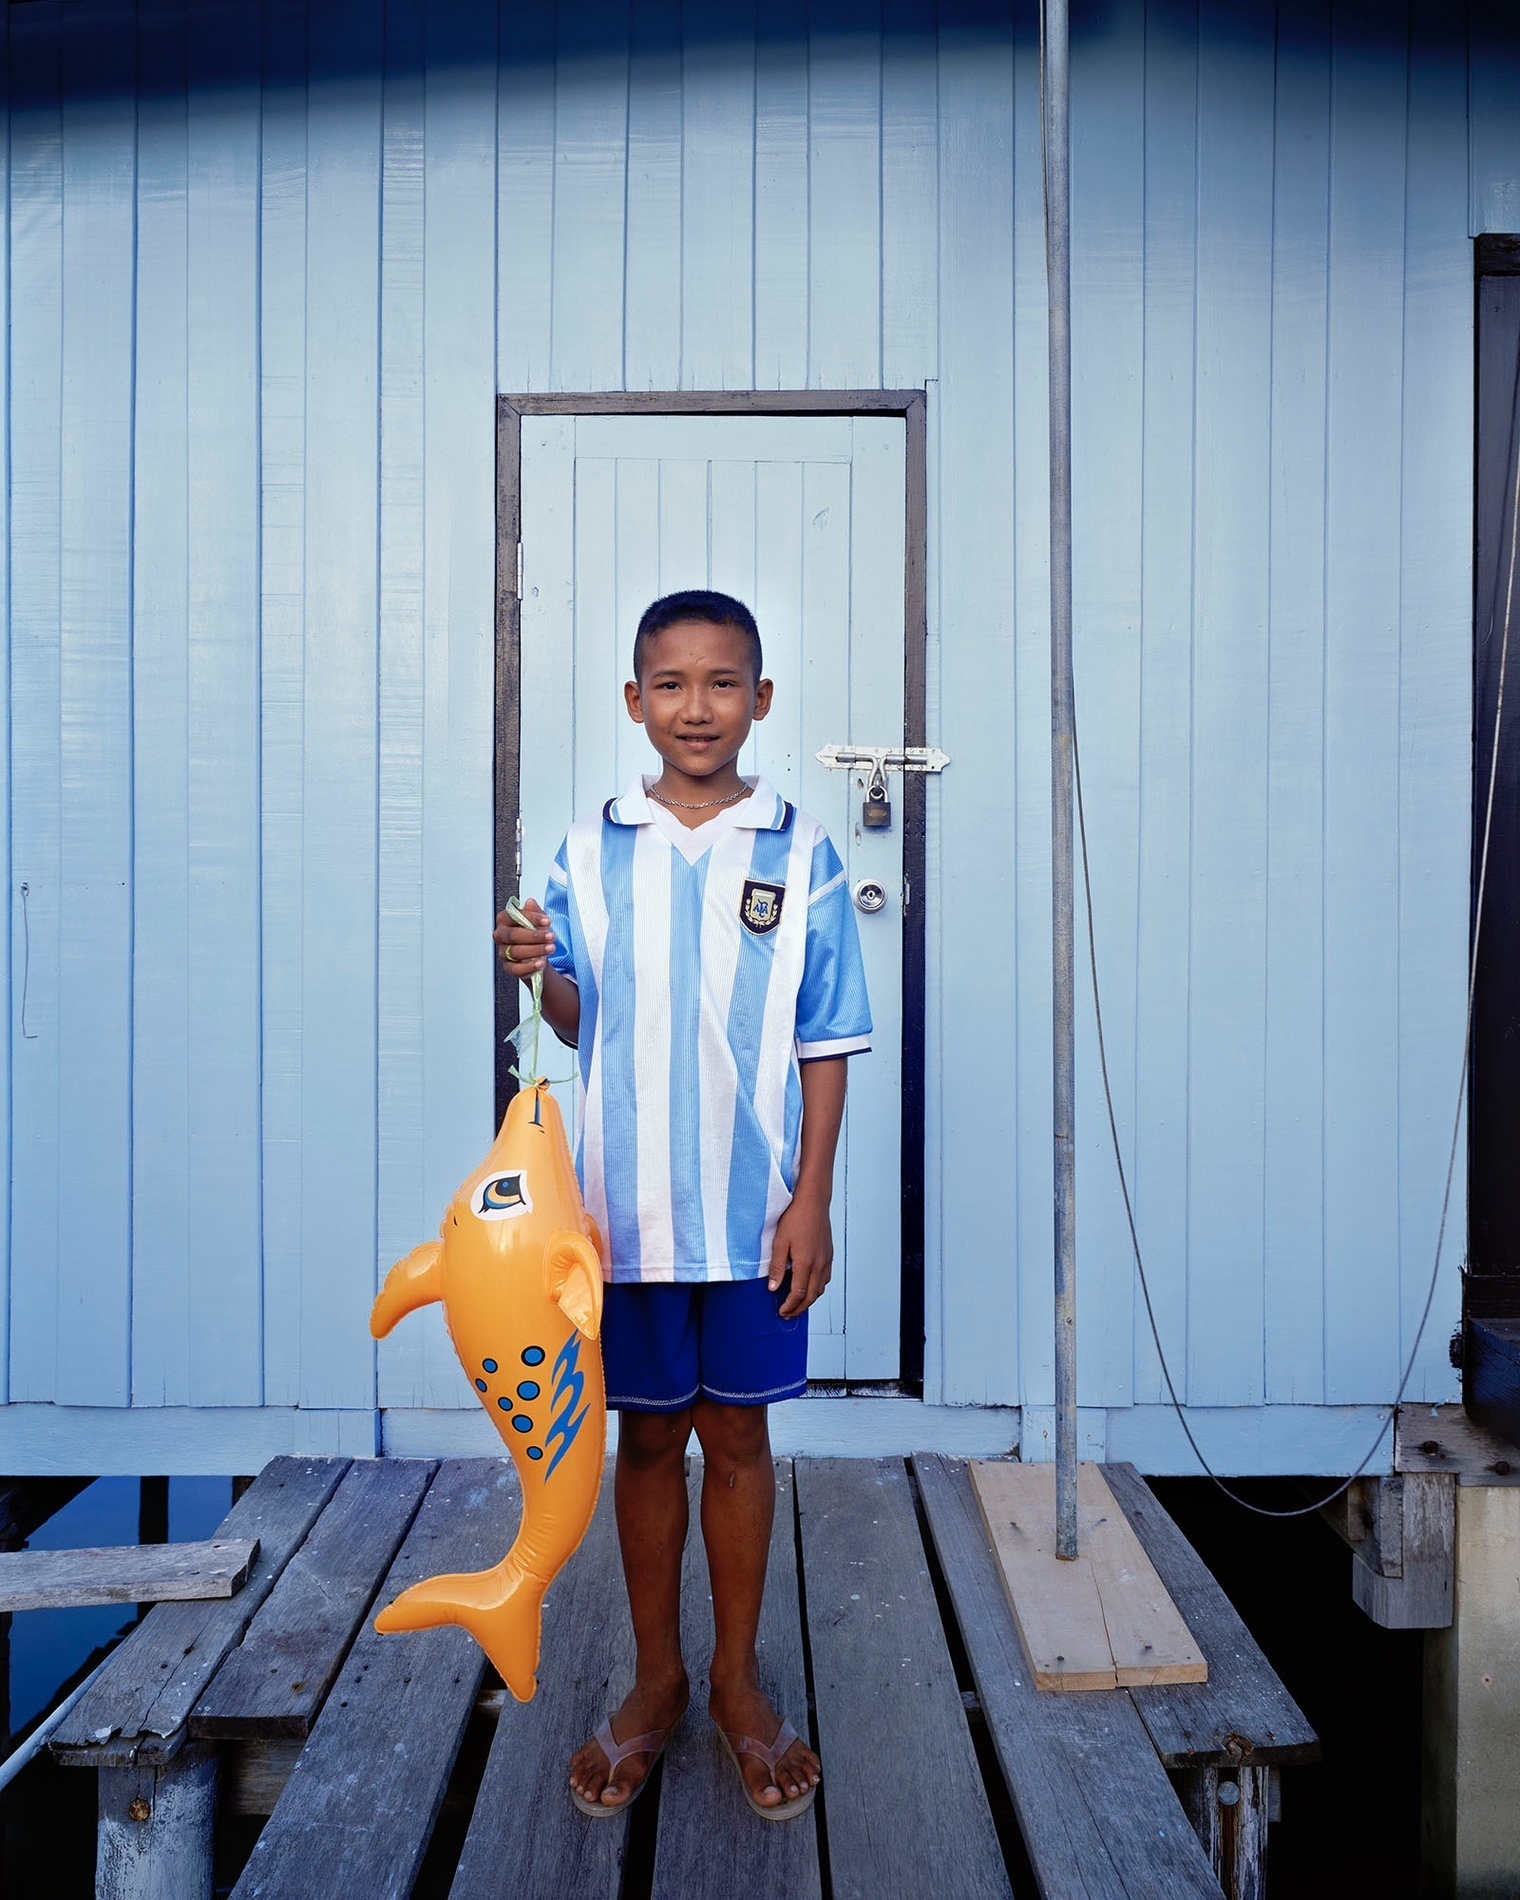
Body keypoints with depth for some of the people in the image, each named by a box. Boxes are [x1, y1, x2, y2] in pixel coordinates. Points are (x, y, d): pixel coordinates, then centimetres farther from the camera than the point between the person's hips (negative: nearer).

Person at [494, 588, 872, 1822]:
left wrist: (813, 1200, -6)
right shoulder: (592, 850, 0)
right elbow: (580, 1021, 6)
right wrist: (541, 970, -15)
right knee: (648, 1436, 14)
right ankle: (655, 1680, 33)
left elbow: (825, 1045, -2)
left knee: (737, 1433, 12)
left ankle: (739, 1678, 32)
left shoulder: (801, 854, -3)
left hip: (755, 1209, -1)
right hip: (629, 1206, 1)